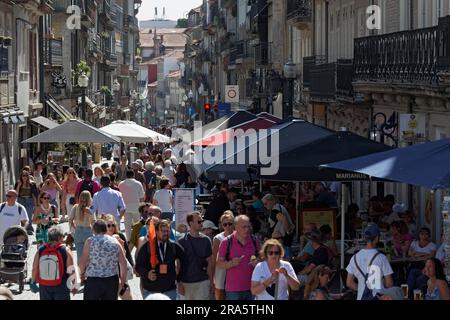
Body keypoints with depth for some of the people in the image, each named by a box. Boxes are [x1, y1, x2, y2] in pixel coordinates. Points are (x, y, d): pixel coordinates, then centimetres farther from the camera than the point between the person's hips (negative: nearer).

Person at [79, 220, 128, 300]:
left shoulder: (90, 241, -5)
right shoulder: (115, 242, 4)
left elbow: (82, 261, -9)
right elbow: (123, 263, 2)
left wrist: (82, 273, 10)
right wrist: (123, 281, 11)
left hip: (93, 280, -3)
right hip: (112, 280, 3)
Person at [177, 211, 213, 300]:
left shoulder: (205, 240, 4)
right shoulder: (182, 242, -1)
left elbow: (209, 262, 8)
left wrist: (211, 281, 4)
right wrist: (179, 283, -3)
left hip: (203, 281, 1)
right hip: (186, 282, 0)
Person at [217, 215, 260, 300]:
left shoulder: (254, 241, 7)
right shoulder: (227, 242, -3)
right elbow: (219, 264, -1)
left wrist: (256, 263, -6)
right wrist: (232, 263, -21)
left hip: (251, 287, 3)